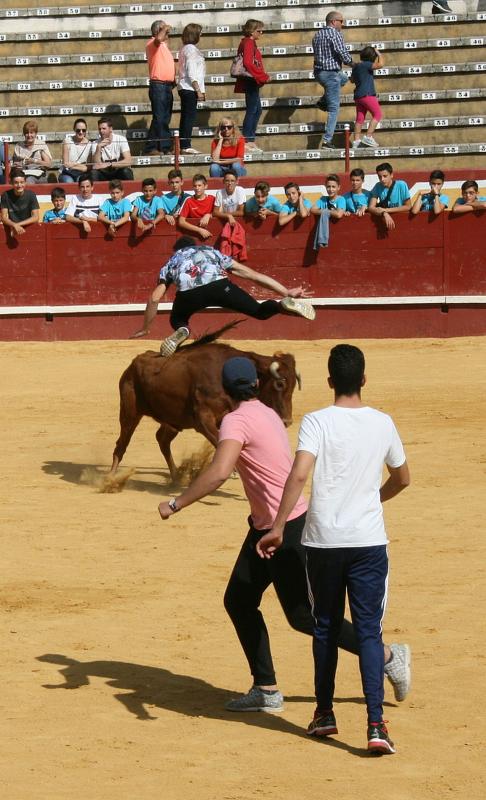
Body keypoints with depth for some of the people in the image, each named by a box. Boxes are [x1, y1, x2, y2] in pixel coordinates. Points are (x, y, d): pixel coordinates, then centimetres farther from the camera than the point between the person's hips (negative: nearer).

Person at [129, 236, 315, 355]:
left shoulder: (173, 261, 38)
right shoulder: (212, 251, 40)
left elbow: (154, 298, 32)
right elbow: (250, 274, 35)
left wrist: (145, 329, 44)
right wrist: (286, 292, 35)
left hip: (188, 293, 0)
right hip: (218, 285, 0)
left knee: (177, 321, 29)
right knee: (259, 311, 8)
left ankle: (181, 331, -6)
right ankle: (284, 304, -24)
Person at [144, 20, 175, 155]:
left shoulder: (163, 46, 21)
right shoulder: (153, 44, -7)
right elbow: (158, 39, -32)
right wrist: (165, 29, -18)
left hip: (167, 85, 9)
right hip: (158, 85, -9)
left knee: (165, 119, 11)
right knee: (159, 118, -13)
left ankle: (165, 148, 14)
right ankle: (151, 148, -14)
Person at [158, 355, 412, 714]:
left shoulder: (237, 421, -19)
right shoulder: (268, 415, 8)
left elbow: (219, 472, -33)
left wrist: (176, 504, -28)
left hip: (286, 530, -9)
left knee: (303, 616, -1)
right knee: (238, 600, 11)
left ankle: (387, 656, 10)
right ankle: (266, 691, 14)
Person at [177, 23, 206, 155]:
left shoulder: (184, 49, 15)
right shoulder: (191, 49, -13)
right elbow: (192, 73, -18)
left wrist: (200, 89, 18)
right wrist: (198, 90, -17)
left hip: (184, 88, 9)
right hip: (190, 88, -9)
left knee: (186, 118, 10)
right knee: (190, 117, -8)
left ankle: (183, 146, 12)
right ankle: (186, 146, -8)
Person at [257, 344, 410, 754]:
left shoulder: (317, 422, -8)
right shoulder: (383, 424, 3)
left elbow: (299, 474, -22)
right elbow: (402, 479, 17)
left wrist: (278, 528, -18)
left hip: (323, 541, -1)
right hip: (369, 541, 1)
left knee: (326, 628, 16)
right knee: (369, 631, 1)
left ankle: (325, 713, 26)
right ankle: (376, 724, -12)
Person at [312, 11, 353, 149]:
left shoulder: (318, 34, 12)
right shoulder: (335, 34, -14)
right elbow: (343, 54, -20)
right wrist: (351, 62, 2)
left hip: (318, 72, 8)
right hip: (331, 73, -8)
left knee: (343, 78, 36)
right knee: (334, 108, -2)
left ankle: (322, 102, 20)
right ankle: (327, 139, -8)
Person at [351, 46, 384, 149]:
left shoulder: (356, 66, 13)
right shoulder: (366, 65, -12)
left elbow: (352, 80, 26)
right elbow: (380, 64, -23)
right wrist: (379, 54, -7)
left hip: (358, 96, 9)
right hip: (367, 94, -9)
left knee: (360, 118, 11)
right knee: (378, 114, -1)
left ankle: (356, 141, 8)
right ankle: (368, 137, -8)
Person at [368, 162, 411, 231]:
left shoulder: (401, 185, -11)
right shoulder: (378, 187, -3)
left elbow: (408, 207, -10)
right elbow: (371, 208, -9)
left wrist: (387, 210, -17)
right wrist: (384, 214, -29)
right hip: (383, 219, 2)